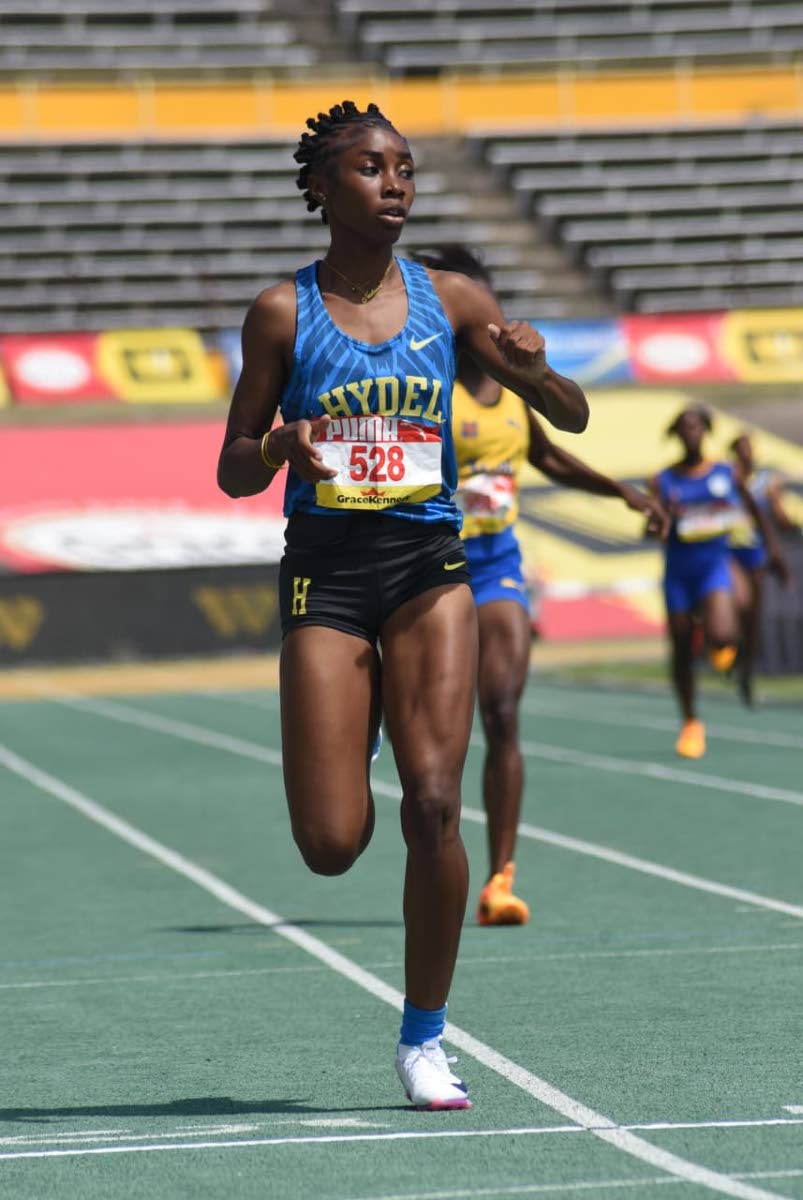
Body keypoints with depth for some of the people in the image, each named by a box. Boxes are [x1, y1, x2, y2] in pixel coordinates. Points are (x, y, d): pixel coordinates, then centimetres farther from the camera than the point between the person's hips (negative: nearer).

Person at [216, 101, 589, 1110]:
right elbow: (232, 473, 3)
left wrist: (533, 369, -16)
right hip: (326, 573, -1)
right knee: (332, 845, -6)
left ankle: (424, 1037, 2)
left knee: (433, 804, -13)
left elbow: (573, 419, 6)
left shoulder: (449, 300, 4)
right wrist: (281, 448, -20)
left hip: (429, 569, 1)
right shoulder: (284, 312, -1)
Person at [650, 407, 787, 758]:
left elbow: (754, 511, 14)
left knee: (721, 636, -26)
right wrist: (664, 516, -28)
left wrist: (773, 548, 13)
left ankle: (722, 644, 14)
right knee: (682, 650, 7)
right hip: (678, 571, 1)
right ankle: (690, 723, 26)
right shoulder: (664, 481, 0)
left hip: (714, 565, -1)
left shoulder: (726, 474, 1)